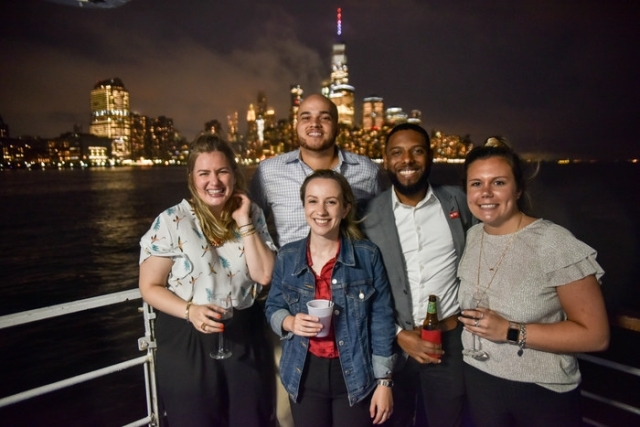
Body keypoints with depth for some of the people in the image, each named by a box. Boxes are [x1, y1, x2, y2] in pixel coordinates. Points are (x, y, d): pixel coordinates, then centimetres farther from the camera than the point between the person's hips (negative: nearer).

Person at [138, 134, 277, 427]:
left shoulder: (252, 215, 0)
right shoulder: (171, 222, -11)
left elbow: (264, 275, -9)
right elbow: (150, 287, -6)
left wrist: (244, 223, -14)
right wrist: (190, 311, -22)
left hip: (246, 339, 3)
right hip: (188, 343, -3)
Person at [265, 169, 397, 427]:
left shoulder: (368, 255, -10)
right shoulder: (287, 256, -4)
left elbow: (381, 319, -6)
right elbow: (273, 308, 6)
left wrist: (384, 381, -4)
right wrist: (289, 322, -16)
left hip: (355, 374, -1)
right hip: (304, 374, 2)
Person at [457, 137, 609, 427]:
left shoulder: (555, 243, -20)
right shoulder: (471, 236, -3)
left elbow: (596, 335, -17)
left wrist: (510, 331, -23)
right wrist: (467, 319, -1)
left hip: (541, 393, -4)